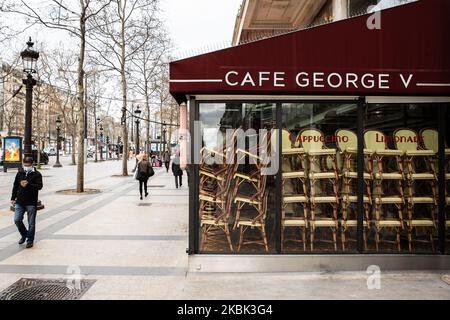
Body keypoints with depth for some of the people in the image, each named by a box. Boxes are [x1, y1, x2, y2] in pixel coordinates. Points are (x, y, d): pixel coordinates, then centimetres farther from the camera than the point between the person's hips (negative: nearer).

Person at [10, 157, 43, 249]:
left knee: (31, 223, 2)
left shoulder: (37, 174, -5)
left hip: (31, 203, -4)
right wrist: (13, 198, 13)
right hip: (20, 202, 4)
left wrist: (28, 184, -30)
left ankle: (30, 240, 16)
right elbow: (15, 186, 15)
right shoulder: (20, 173, 8)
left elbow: (39, 186, -18)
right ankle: (24, 235, 24)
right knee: (17, 220, 0)